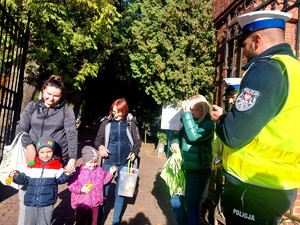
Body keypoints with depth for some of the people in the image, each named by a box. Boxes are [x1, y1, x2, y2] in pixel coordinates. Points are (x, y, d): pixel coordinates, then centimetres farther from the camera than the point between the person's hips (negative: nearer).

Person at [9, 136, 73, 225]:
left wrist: (66, 175, -13)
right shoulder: (32, 164, 0)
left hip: (47, 204, -2)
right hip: (31, 202, 2)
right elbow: (25, 179, 8)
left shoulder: (57, 165, -3)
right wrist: (17, 176, -9)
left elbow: (60, 180, 5)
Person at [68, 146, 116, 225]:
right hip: (81, 203, -3)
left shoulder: (99, 170, -3)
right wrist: (81, 189, -29)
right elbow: (71, 185, -16)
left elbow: (104, 180, 11)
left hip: (95, 203, 3)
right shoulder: (78, 171, -18)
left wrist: (110, 173, 0)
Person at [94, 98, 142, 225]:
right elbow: (98, 139, 4)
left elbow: (138, 141, 7)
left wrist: (134, 153, -9)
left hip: (125, 162, 0)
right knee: (103, 190, 3)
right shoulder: (106, 122, -2)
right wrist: (100, 146, -17)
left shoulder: (131, 123, -2)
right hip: (108, 161, 0)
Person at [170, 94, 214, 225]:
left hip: (199, 170, -6)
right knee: (175, 200, 15)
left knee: (191, 206, 2)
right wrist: (174, 142, -6)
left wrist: (187, 114, -21)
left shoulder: (208, 124, -10)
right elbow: (178, 135, 17)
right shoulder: (189, 121, 8)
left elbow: (194, 137, -26)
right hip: (184, 167, 7)